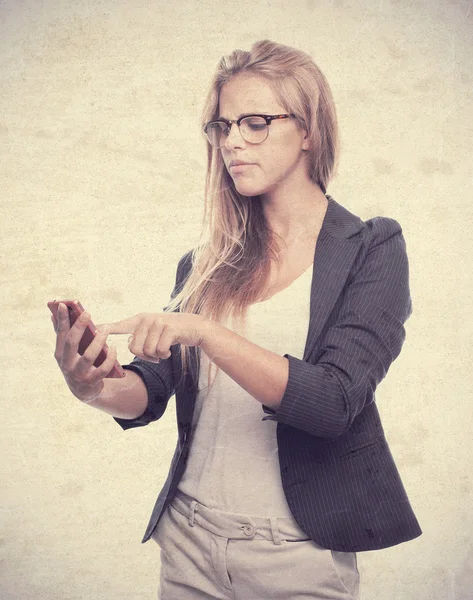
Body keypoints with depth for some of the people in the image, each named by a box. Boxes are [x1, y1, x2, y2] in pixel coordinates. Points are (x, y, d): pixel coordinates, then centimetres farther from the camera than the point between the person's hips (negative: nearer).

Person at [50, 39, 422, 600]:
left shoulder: (372, 249, -7)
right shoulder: (204, 264, 5)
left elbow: (335, 400, -19)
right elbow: (151, 391, 0)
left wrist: (202, 331, -29)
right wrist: (101, 390, -22)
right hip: (189, 539, 4)